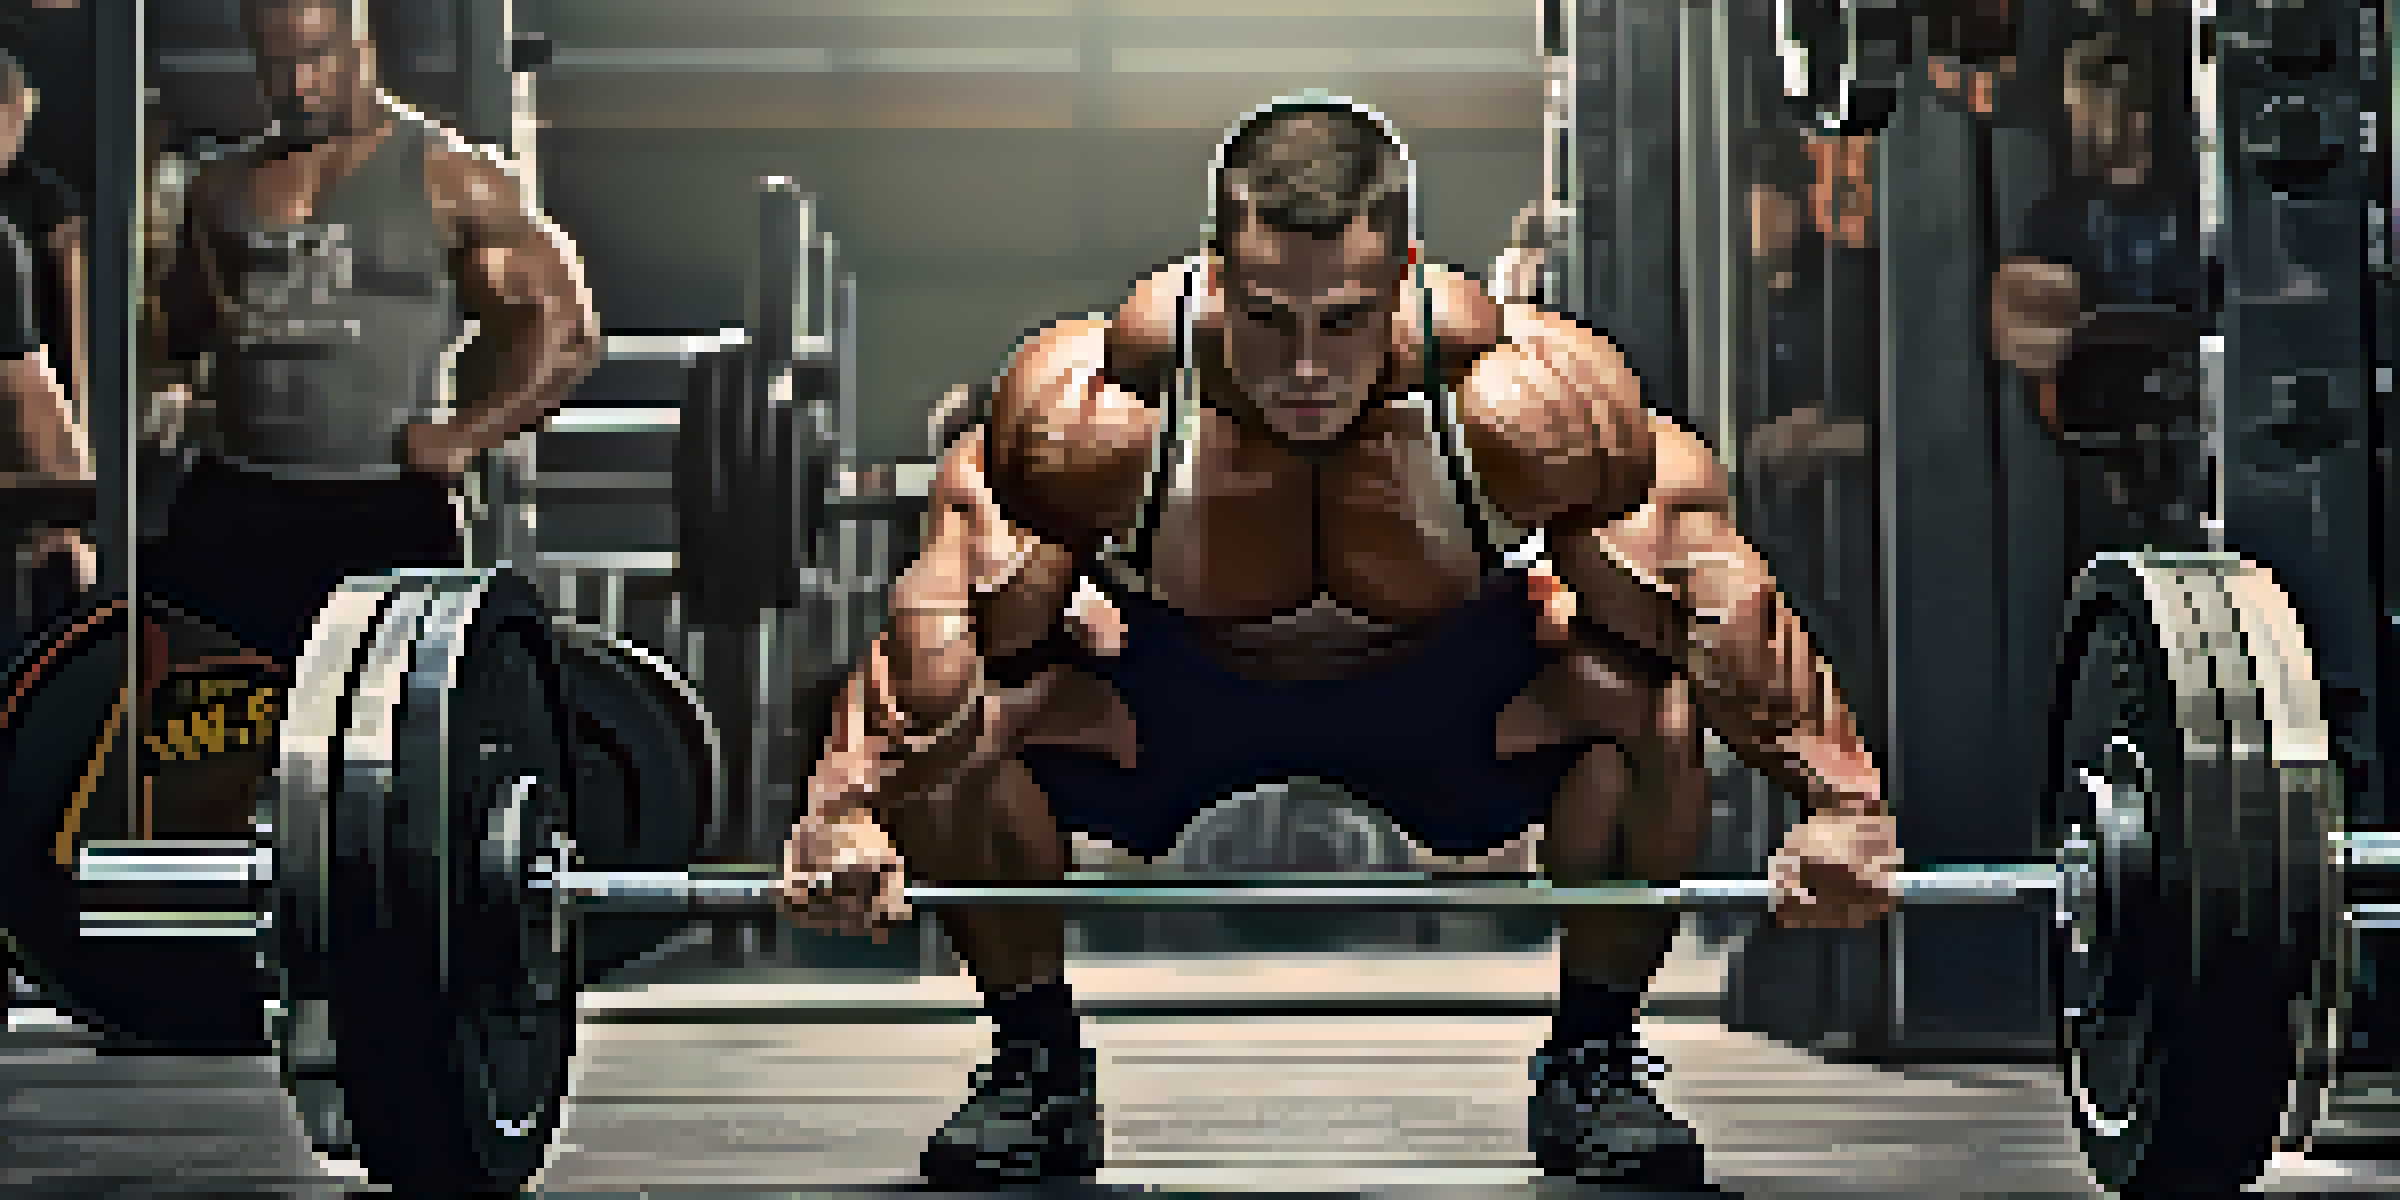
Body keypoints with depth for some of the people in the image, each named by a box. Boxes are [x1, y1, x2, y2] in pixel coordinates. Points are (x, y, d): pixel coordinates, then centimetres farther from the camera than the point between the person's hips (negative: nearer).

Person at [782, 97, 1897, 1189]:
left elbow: (1722, 605, -25)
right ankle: (1033, 1059, -1)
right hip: (1174, 682, 0)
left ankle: (1595, 1056, -3)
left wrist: (1844, 805, -32)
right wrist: (844, 810, -39)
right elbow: (936, 618, -26)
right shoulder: (1087, 407, -35)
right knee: (969, 715, -28)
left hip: (1454, 684, 0)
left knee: (1651, 708, -30)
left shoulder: (1529, 400, -34)